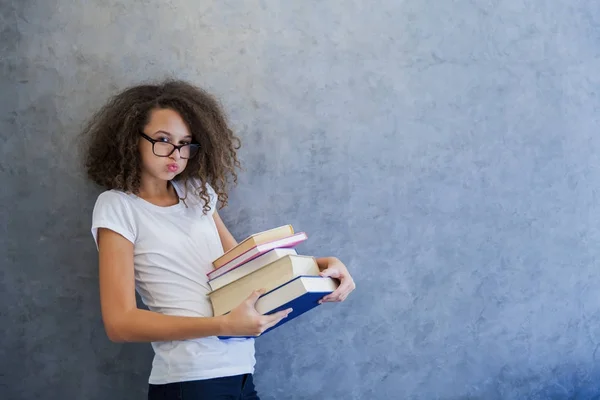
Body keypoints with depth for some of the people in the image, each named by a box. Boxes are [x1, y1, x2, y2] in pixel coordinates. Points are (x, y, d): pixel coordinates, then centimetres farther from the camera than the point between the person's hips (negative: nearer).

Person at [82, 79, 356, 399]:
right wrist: (223, 325, -23)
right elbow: (120, 322, -14)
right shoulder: (117, 206, -6)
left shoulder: (196, 193, 9)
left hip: (241, 373, 6)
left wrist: (320, 264, -2)